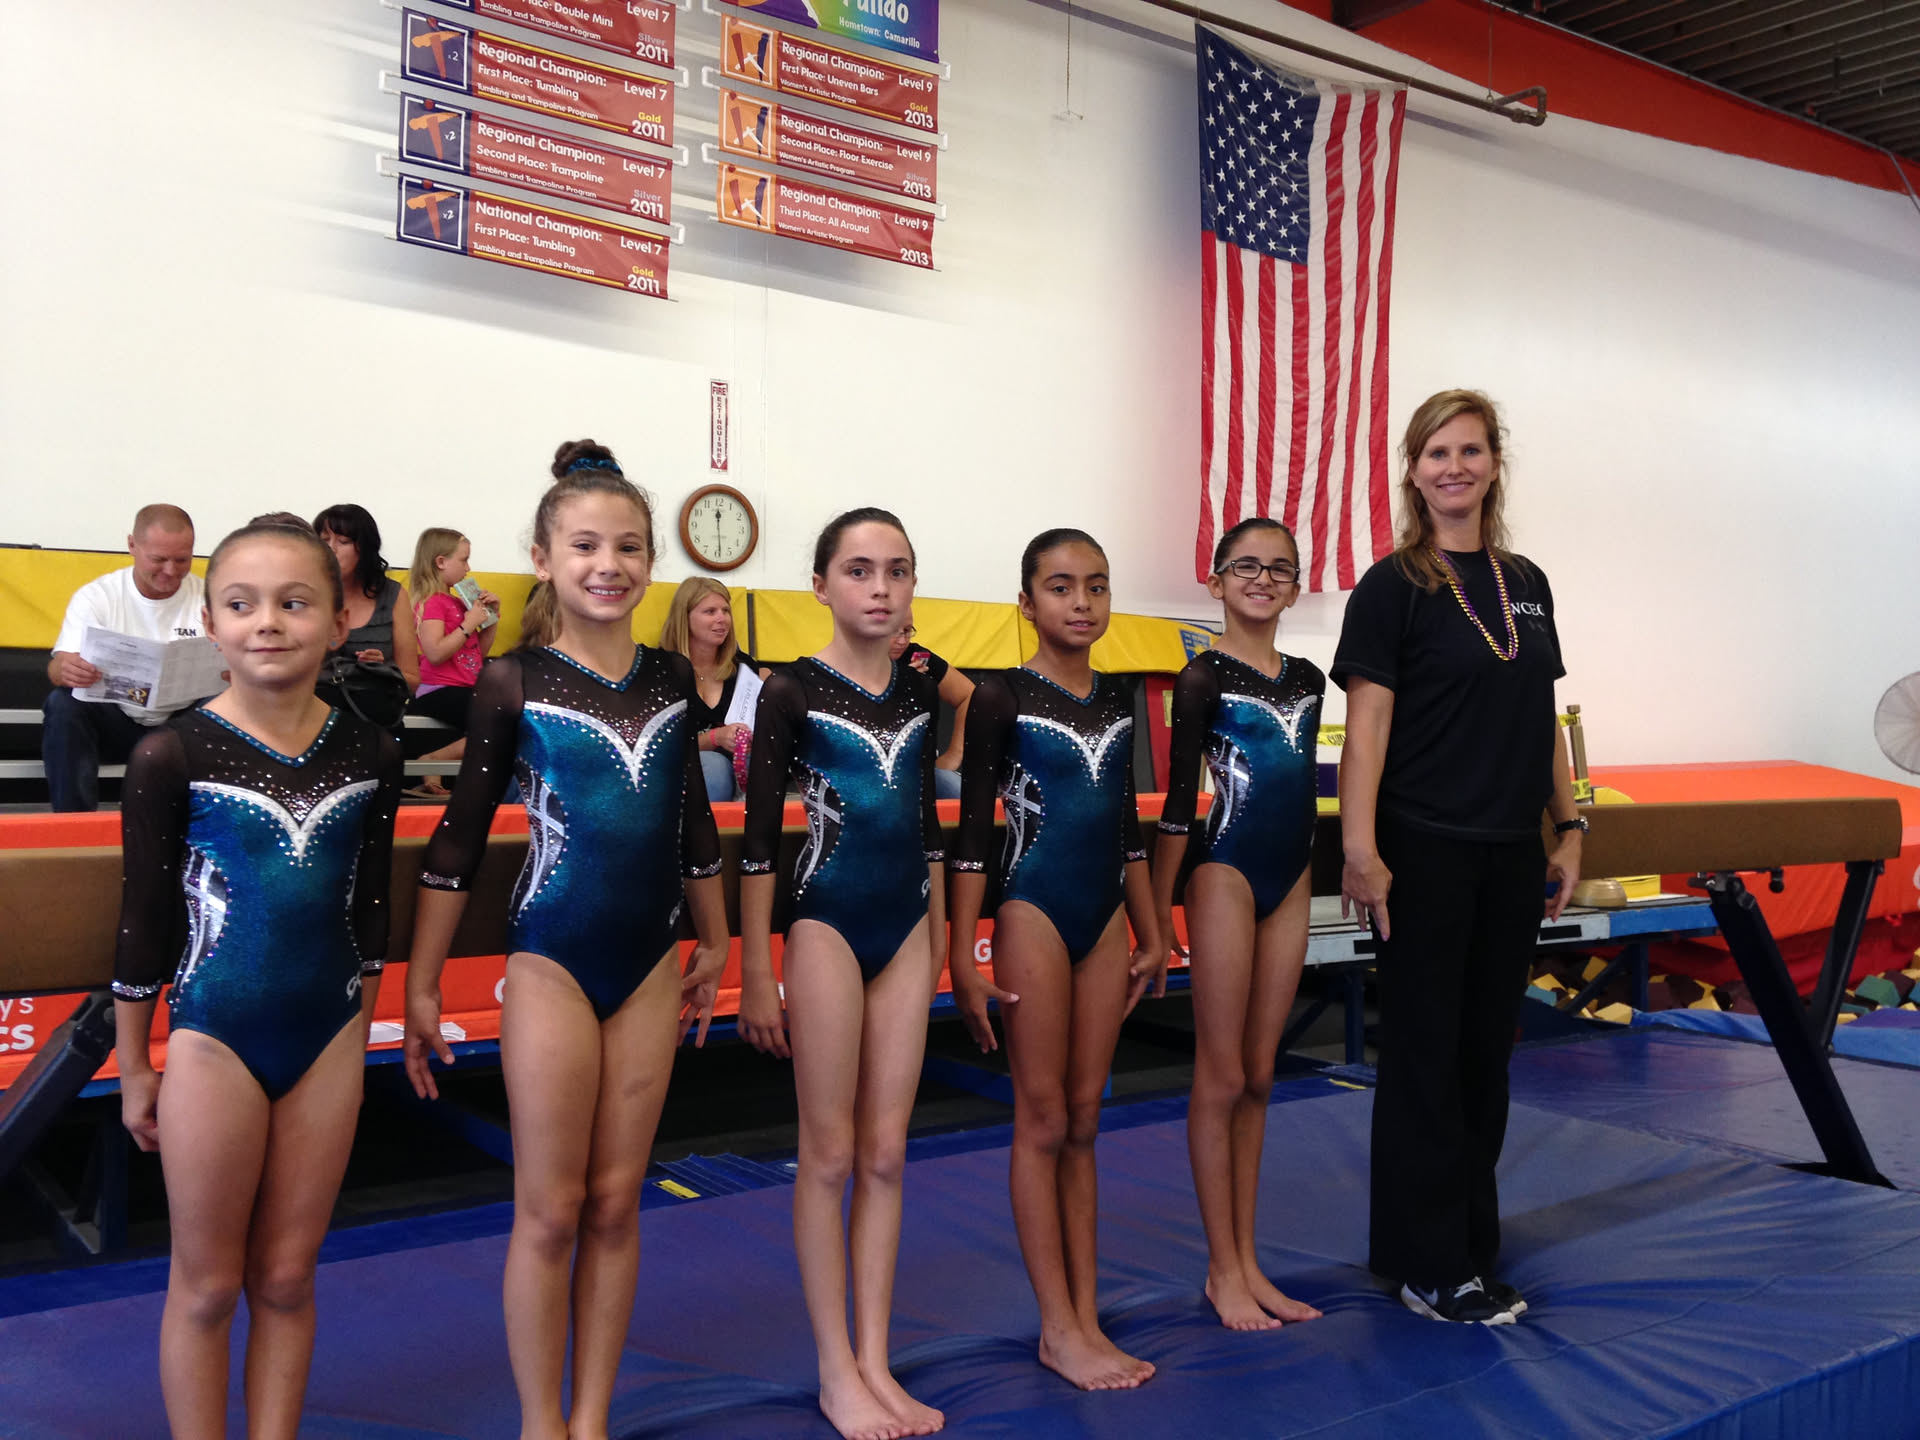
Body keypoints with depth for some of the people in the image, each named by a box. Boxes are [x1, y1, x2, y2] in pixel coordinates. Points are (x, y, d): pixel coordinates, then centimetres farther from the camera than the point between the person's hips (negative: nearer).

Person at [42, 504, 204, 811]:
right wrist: (65, 670, -40)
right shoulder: (95, 596, -4)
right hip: (116, 720, 0)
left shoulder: (208, 598, -2)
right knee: (63, 704, -29)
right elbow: (57, 665, -12)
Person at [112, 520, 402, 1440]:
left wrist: (356, 1037, 13)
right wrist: (133, 1067, 2)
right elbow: (143, 916, -4)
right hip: (212, 1041, -2)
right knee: (207, 1286, 9)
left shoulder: (370, 755, -1)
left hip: (327, 1040, 3)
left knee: (287, 1277, 13)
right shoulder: (172, 755, -10)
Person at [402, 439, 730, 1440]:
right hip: (552, 960, -4)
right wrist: (420, 985, -3)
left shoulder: (670, 679, 5)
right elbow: (460, 836, -4)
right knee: (550, 1210, 3)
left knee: (616, 1203, 10)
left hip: (651, 962, 4)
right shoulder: (514, 683, -6)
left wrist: (713, 944, 20)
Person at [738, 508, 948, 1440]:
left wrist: (940, 927, 16)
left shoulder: (918, 690, 7)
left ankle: (875, 1363, 18)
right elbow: (759, 832, -7)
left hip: (905, 928, 5)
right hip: (827, 925, -5)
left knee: (885, 1153, 8)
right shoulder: (793, 691, -7)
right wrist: (755, 970, -9)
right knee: (829, 1153, 2)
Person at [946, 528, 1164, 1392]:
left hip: (1105, 921, 5)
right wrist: (962, 957, -11)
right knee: (1042, 1121, 1)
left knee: (1083, 1122, 9)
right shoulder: (1002, 697, -6)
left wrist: (1150, 934, 17)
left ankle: (1085, 1319, 16)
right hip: (1033, 915, -5)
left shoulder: (1117, 699, 10)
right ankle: (1058, 1329, 9)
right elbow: (972, 831, -7)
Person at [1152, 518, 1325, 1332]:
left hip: (1289, 882, 6)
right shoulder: (1205, 677, -6)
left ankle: (1248, 1263, 19)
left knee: (1259, 1077, 11)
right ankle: (1223, 1269, 10)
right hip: (1225, 876, -6)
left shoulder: (1307, 680, 11)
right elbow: (1179, 798, -8)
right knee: (1221, 1078, 0)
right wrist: (1157, 912, -10)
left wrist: (1309, 872, 17)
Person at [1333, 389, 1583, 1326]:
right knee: (1425, 1054, 2)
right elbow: (1368, 723, -12)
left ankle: (1471, 1243, 26)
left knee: (1486, 1050, 13)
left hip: (1512, 856, 6)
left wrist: (1568, 827, 12)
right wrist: (1360, 849, -19)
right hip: (1426, 854, -6)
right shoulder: (1392, 588, -6)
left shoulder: (1525, 583, 12)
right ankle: (1428, 1268, 12)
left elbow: (1544, 720, 16)